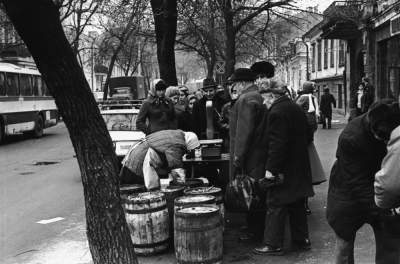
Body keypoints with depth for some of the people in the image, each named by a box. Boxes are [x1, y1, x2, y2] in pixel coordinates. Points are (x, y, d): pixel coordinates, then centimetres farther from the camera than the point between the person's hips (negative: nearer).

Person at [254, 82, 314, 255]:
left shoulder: (276, 112, -17)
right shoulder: (296, 108, 12)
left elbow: (277, 143, -23)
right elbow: (308, 136, 18)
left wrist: (271, 168, -21)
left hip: (283, 168, -9)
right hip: (300, 167, 9)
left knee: (275, 205, -1)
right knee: (297, 204, 16)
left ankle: (273, 244, 4)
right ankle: (301, 240, 24)